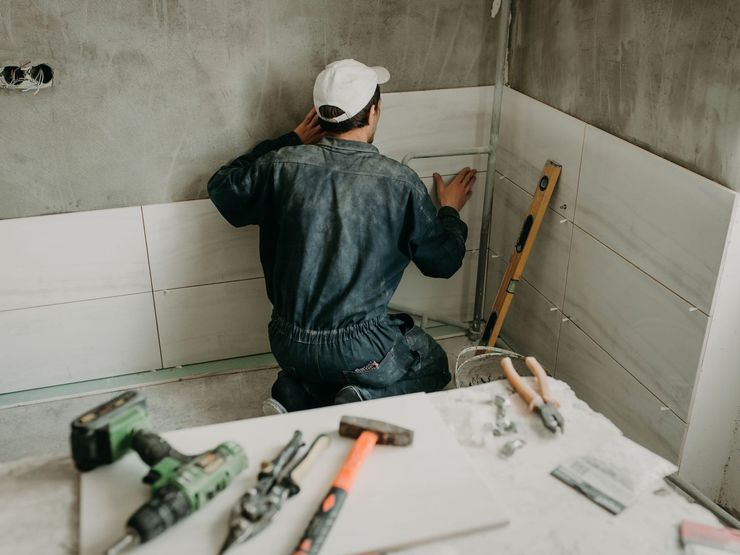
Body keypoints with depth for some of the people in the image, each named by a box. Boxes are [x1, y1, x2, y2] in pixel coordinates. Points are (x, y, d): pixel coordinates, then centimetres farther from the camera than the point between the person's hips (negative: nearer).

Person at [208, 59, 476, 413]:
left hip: (287, 345, 4)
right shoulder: (399, 182, -13)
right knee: (433, 365, 24)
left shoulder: (283, 164, -8)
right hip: (357, 350, -4)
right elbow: (443, 261, 1)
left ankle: (296, 395, 6)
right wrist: (449, 211, 22)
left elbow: (221, 188, 14)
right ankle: (367, 400, -4)